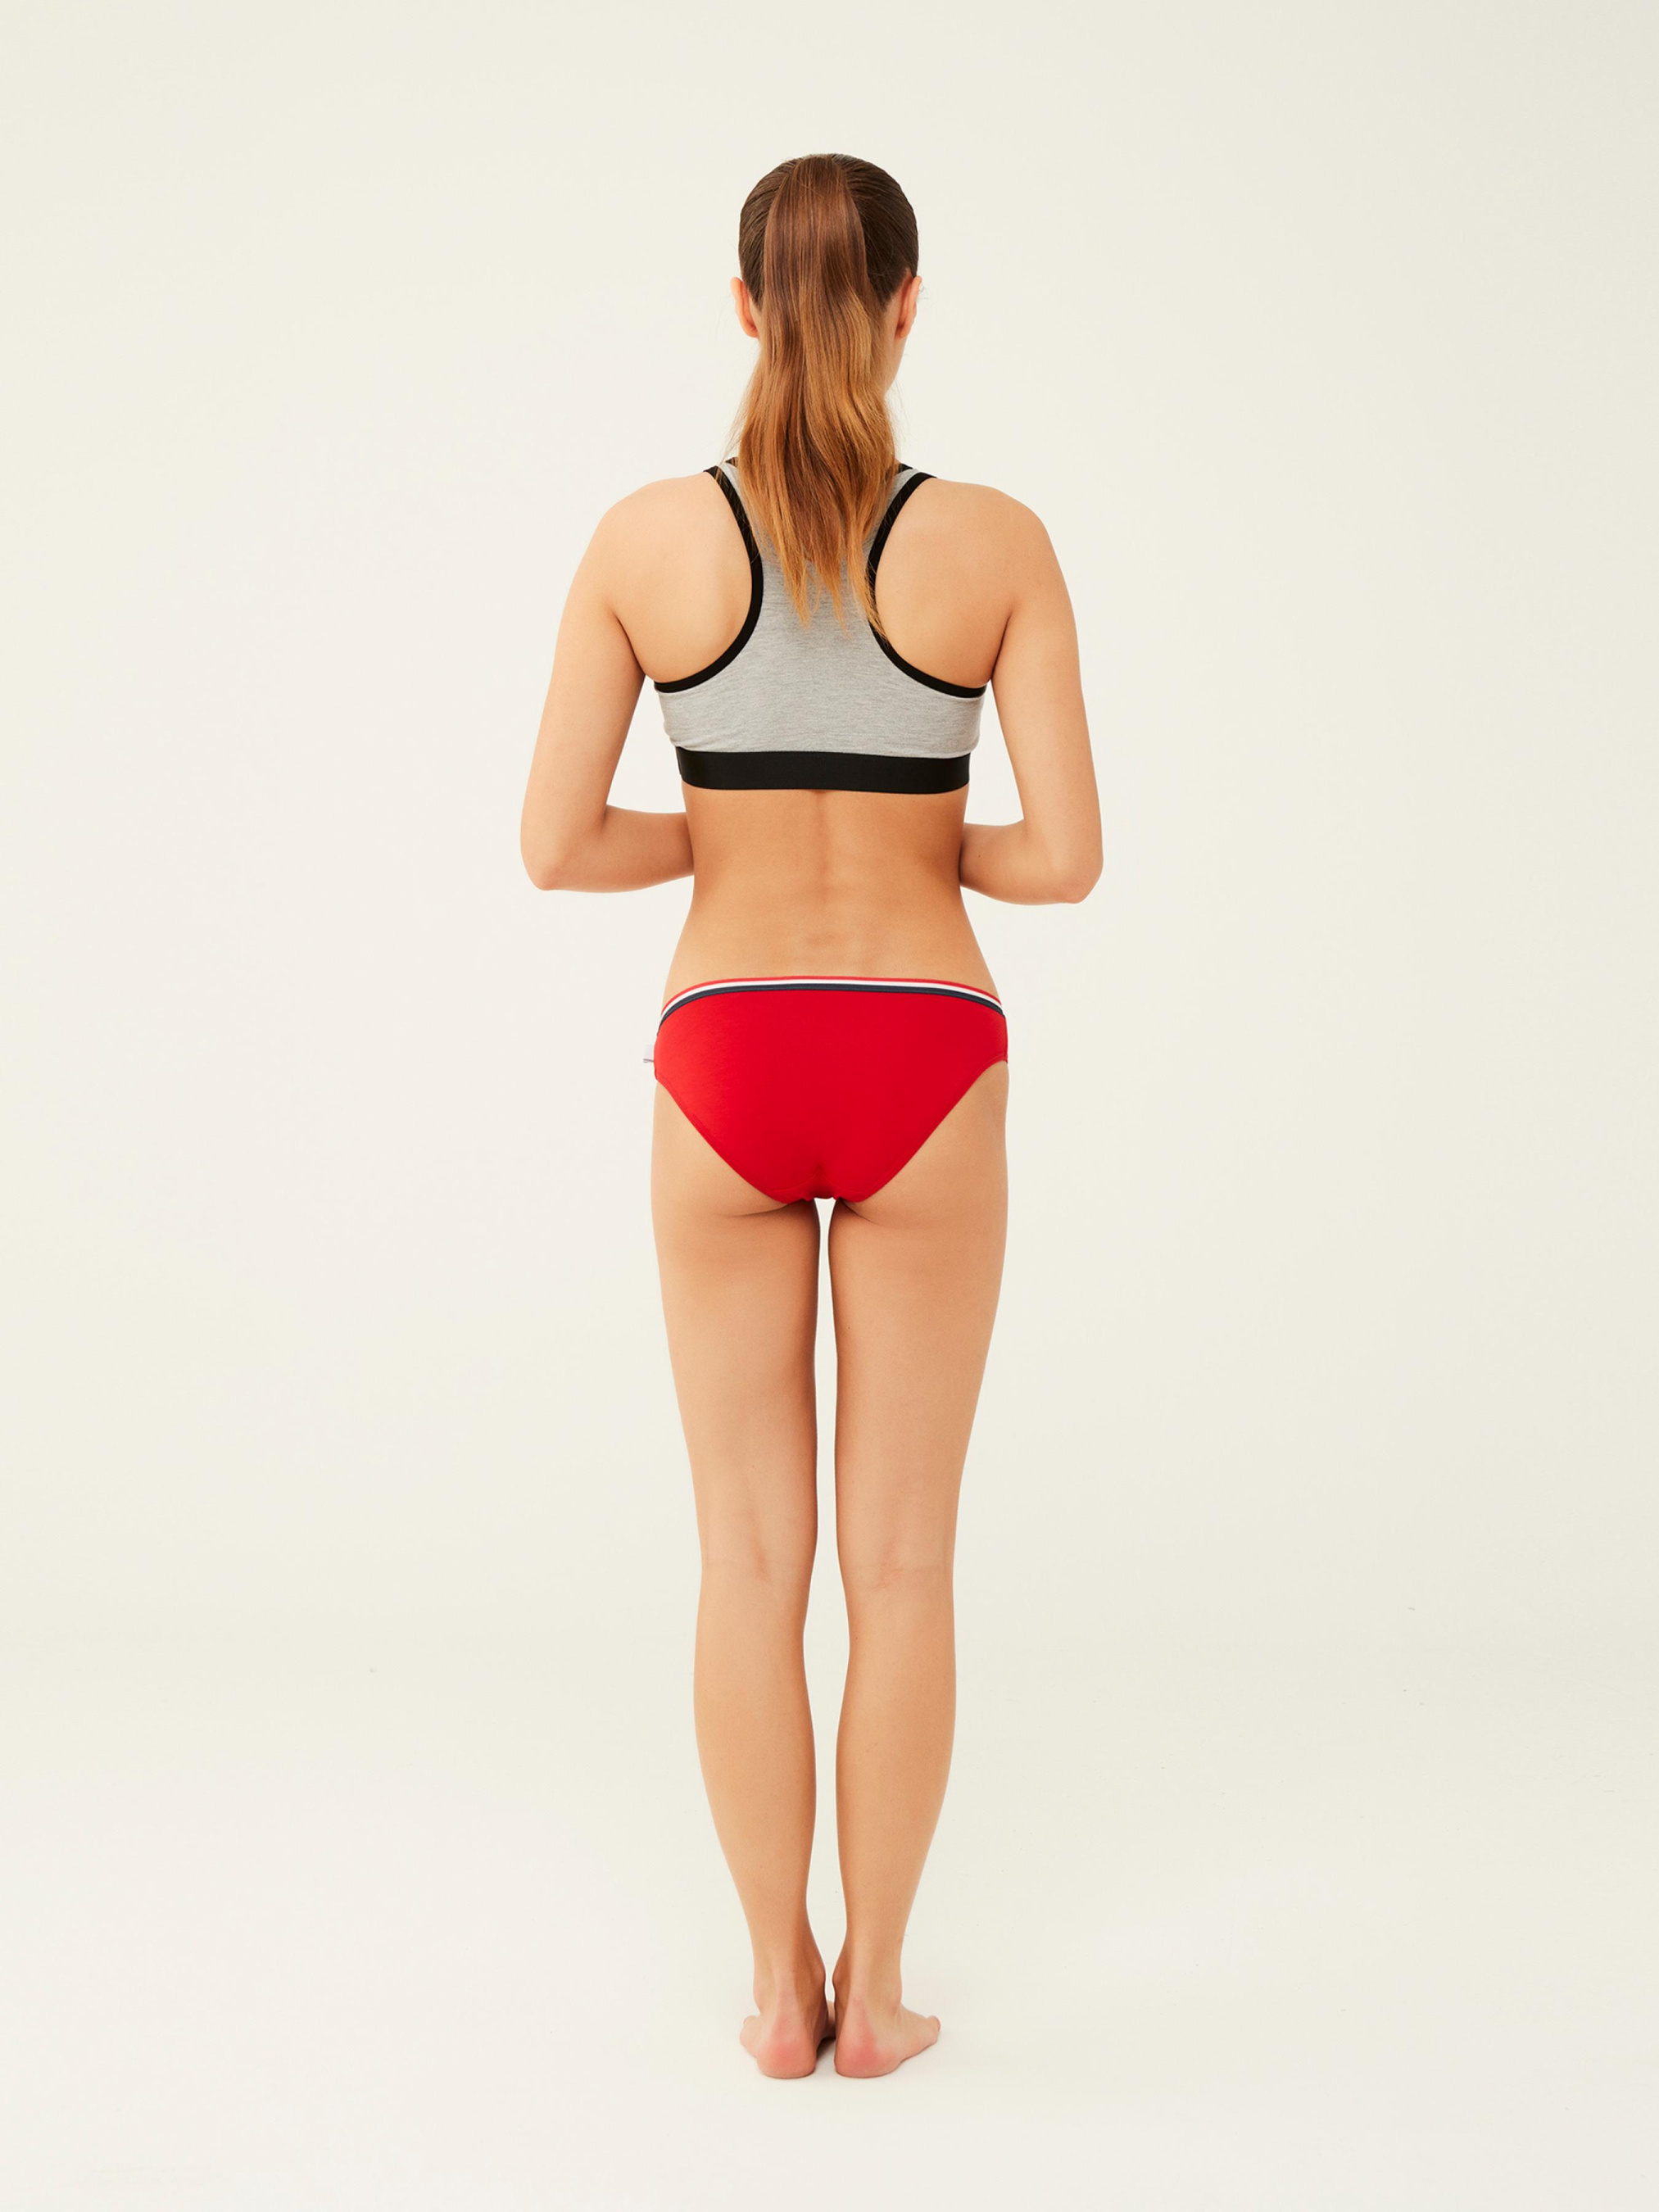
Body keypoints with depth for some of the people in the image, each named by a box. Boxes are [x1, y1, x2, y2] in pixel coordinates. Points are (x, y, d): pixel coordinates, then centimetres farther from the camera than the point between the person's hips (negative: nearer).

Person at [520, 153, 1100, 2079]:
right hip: (924, 1075, 0)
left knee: (751, 1557, 12)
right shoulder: (997, 539, -5)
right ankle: (876, 1990, 21)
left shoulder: (646, 536, -4)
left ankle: (780, 1990, 21)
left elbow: (556, 845, -4)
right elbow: (1065, 855, -8)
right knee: (901, 1559, 12)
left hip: (726, 1072, 1)